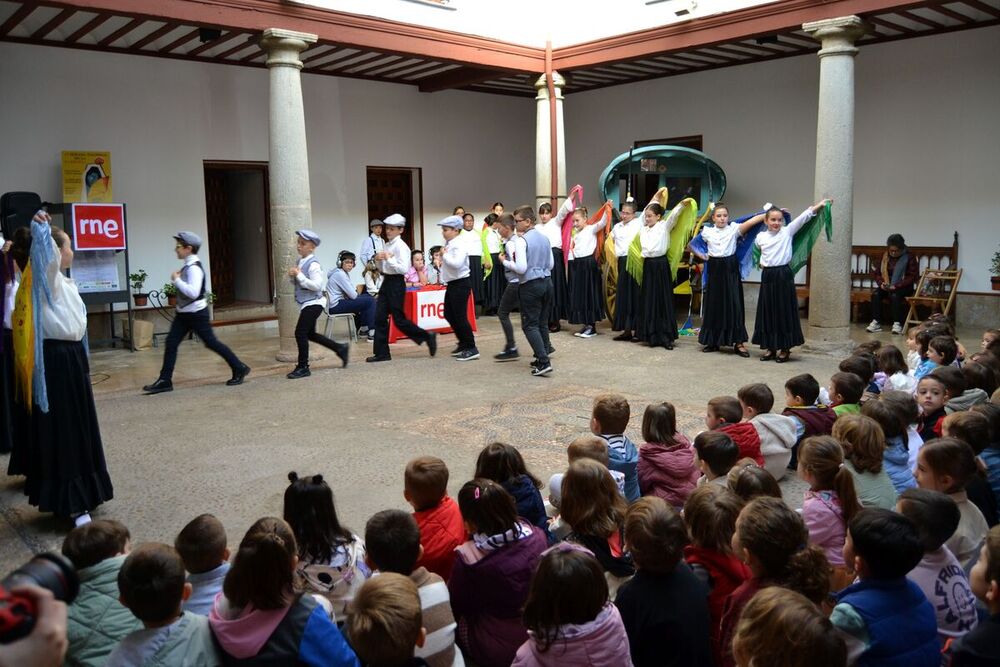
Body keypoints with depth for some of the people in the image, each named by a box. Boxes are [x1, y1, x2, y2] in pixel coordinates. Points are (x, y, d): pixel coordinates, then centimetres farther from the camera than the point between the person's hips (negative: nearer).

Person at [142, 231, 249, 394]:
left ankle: (239, 369, 13)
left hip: (196, 313, -9)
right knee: (171, 342, 4)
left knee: (211, 342, 0)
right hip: (183, 313, 9)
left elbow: (193, 292, -31)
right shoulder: (188, 266, 9)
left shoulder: (194, 268, -20)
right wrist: (177, 279, 6)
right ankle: (164, 381, 8)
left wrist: (176, 280, -24)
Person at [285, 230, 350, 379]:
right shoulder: (300, 261, 9)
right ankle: (340, 348, 30)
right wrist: (292, 276, -2)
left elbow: (317, 285, -25)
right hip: (306, 303, 10)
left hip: (313, 303, -10)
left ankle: (303, 367, 3)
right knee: (310, 334, 17)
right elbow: (296, 282, 20)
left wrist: (299, 275, -25)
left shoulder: (313, 264, -18)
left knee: (300, 333, -9)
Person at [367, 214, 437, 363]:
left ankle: (427, 337, 12)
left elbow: (404, 269, -21)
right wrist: (378, 260, 0)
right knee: (379, 318, 4)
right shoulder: (387, 245, 12)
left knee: (399, 320, -3)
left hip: (396, 283, -8)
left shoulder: (401, 246, -12)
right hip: (386, 282, 8)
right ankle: (382, 353, 9)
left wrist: (389, 259, -21)